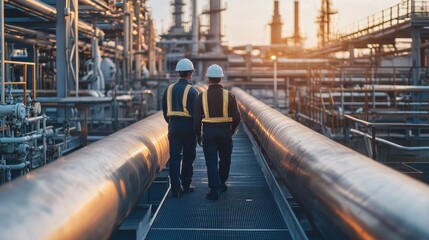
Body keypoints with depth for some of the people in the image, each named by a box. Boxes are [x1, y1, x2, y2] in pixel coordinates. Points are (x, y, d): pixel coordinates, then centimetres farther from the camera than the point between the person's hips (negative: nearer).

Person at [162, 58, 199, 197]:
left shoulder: (169, 89, 6)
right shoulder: (191, 91, -9)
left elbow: (164, 110, 11)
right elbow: (196, 112, -11)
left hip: (173, 125, 4)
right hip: (188, 126, -4)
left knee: (174, 156, 3)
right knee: (188, 157, 10)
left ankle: (176, 188, -3)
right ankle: (186, 185, 16)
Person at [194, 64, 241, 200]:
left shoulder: (202, 96, -3)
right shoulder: (229, 95, -3)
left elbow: (197, 117, -3)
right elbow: (236, 117, -2)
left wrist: (198, 134, 8)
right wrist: (232, 130, 16)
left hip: (208, 131, 0)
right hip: (225, 131, 1)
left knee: (211, 161, 2)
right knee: (225, 159, 19)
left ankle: (214, 190, -5)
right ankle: (221, 183, 32)